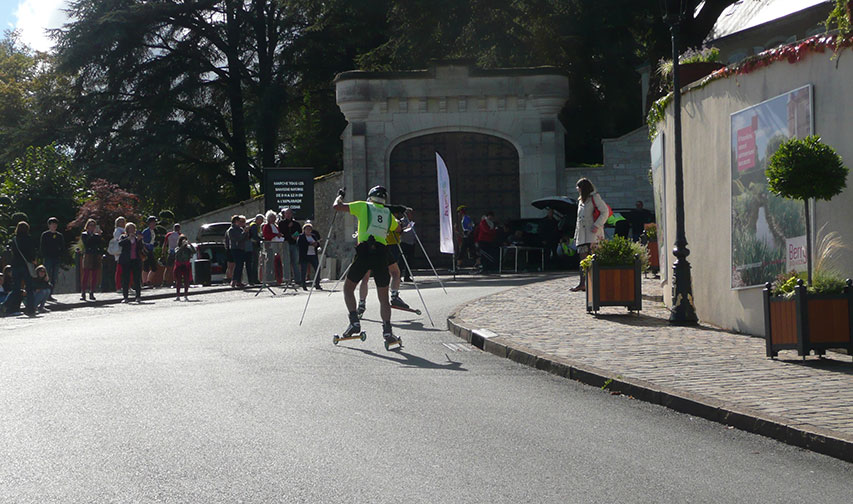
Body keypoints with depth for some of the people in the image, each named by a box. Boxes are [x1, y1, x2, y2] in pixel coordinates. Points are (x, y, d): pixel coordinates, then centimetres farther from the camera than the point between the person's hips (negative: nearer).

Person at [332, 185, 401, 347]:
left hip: (364, 251, -3)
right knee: (383, 297, 9)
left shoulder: (363, 206, 10)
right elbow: (396, 228, 39)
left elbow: (336, 207, 10)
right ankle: (387, 331, -6)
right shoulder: (388, 213, 20)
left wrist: (339, 196, 29)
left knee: (348, 287, 15)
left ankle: (354, 321, -2)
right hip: (381, 254, 3)